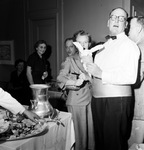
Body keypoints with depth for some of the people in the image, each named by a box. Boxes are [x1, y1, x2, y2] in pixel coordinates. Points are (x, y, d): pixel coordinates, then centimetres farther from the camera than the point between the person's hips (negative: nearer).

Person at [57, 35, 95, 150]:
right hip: (76, 99, -4)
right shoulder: (70, 60, -4)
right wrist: (75, 82, -27)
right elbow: (60, 78, -12)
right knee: (79, 129, 3)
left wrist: (86, 76, -10)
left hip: (89, 97, 4)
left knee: (91, 127, 10)